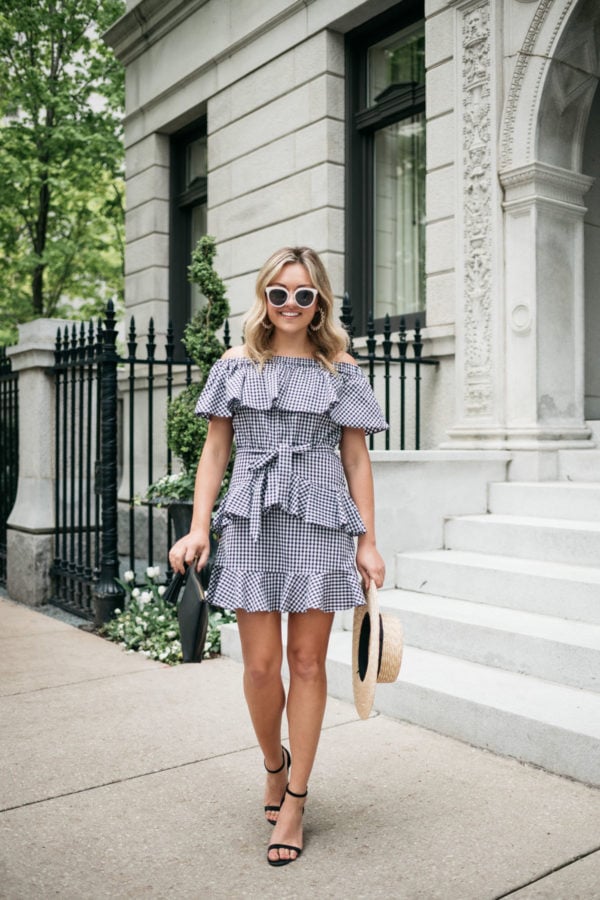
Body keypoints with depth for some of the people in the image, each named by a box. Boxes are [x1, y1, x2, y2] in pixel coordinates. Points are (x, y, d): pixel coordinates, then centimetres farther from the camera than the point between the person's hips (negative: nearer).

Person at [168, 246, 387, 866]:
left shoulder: (341, 370, 9)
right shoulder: (236, 365, 9)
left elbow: (356, 459, 9)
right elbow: (215, 451, 9)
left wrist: (368, 542, 5)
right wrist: (198, 529, 1)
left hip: (321, 522, 0)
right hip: (251, 524, 1)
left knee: (307, 662, 3)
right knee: (260, 665, 1)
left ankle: (294, 802, 19)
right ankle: (274, 766, 31)